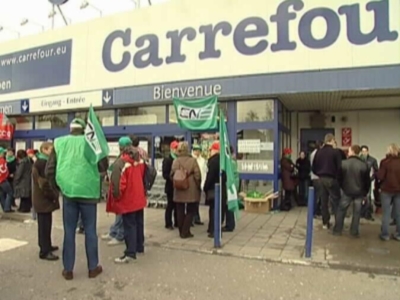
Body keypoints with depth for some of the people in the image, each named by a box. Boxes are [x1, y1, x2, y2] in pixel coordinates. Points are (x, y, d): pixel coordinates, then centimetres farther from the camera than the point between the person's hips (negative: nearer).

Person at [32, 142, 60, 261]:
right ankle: (44, 251, 1)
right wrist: (53, 195, -16)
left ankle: (46, 246, 29)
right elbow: (43, 183, -23)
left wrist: (54, 194, 13)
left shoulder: (45, 162, 16)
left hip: (45, 198, 10)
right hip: (43, 199, -10)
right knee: (44, 225, -5)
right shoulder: (40, 163, -17)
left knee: (46, 224, 18)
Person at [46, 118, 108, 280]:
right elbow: (103, 166, -2)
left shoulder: (59, 143, 5)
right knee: (90, 230, 8)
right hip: (88, 192, -2)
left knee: (69, 231, 11)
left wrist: (57, 187, 18)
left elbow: (49, 170, 4)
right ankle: (93, 267, 18)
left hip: (68, 192, 2)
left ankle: (68, 270, 19)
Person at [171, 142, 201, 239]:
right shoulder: (192, 160, -10)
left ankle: (181, 231, 20)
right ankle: (185, 232, 6)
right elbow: (197, 175, -10)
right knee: (190, 211, 9)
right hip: (191, 190, -3)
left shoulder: (175, 161, -2)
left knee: (180, 211, 13)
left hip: (178, 190, 3)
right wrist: (198, 186, 4)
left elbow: (172, 175, 0)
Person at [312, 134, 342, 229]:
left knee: (324, 201, 10)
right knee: (336, 200, 2)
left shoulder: (318, 152, 6)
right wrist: (337, 176, 5)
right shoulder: (335, 152, -10)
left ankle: (325, 222, 15)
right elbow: (339, 167, -12)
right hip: (331, 179, -5)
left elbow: (314, 167, 7)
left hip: (321, 179, 5)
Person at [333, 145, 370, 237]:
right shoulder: (364, 165, -6)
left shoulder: (343, 163, -9)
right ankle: (354, 232, 13)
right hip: (359, 192, 1)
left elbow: (339, 178, 0)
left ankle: (337, 230, 13)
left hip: (347, 191, -1)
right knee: (357, 212, 9)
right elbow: (367, 181, 1)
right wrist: (365, 192, 13)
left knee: (341, 210, 10)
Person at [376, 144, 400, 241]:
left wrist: (375, 173, 5)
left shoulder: (385, 161, -11)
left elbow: (380, 177, -14)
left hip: (387, 190, -3)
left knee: (386, 213, 4)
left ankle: (385, 234, 7)